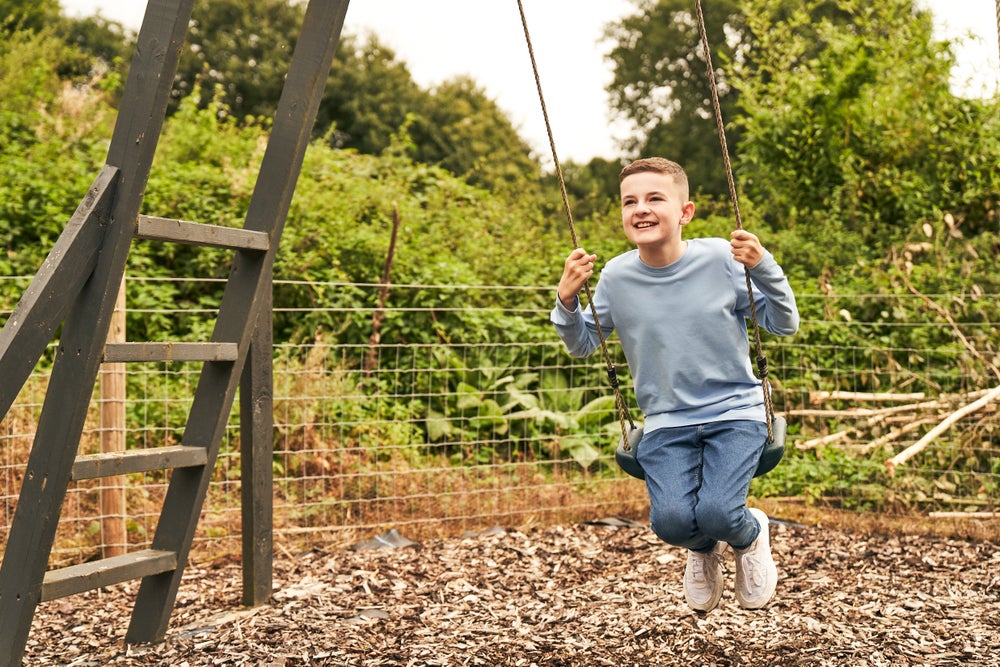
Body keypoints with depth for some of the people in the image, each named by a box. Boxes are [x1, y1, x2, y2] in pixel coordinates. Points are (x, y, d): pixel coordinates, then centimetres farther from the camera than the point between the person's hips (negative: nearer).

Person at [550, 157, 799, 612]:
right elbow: (583, 345, 11)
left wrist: (763, 268, -19)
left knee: (717, 514, -24)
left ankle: (751, 535, 17)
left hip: (735, 413, -1)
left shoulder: (720, 259, -8)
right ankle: (704, 550, 19)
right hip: (667, 422, 2)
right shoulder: (616, 277, -3)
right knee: (671, 521, -22)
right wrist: (567, 302, -9)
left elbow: (785, 325, -2)